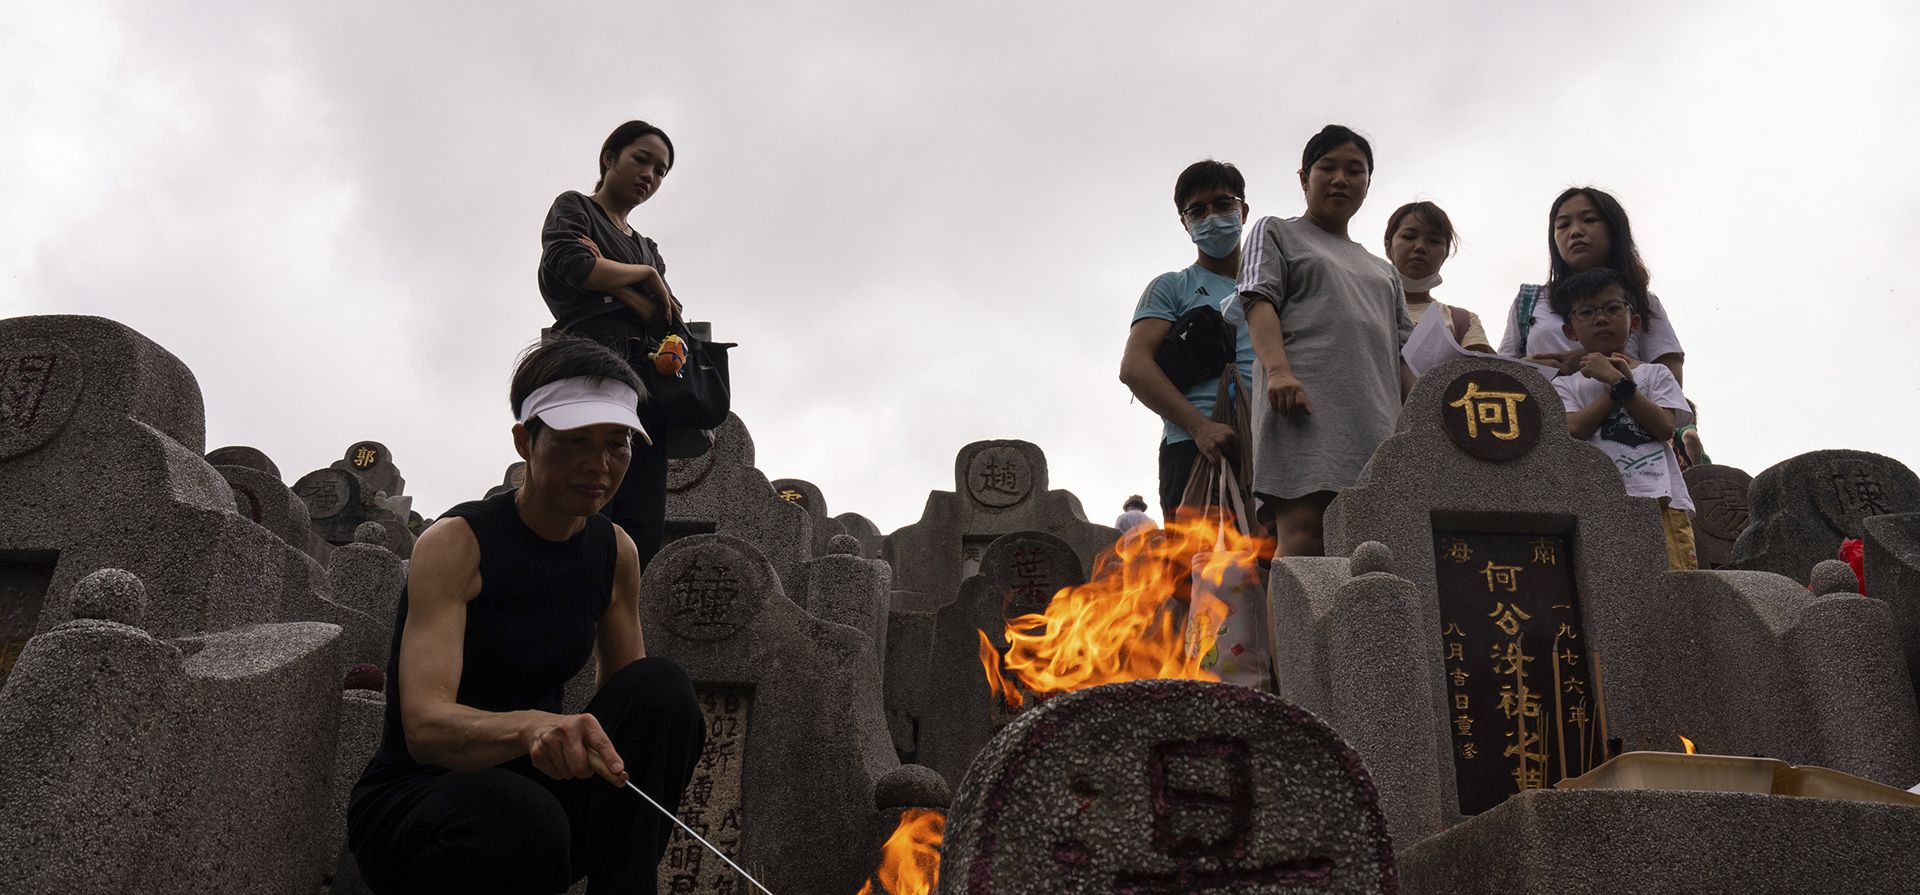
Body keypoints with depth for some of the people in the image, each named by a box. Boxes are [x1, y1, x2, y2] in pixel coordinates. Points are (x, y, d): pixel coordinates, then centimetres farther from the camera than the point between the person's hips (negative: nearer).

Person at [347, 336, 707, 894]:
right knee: (518, 816, -39)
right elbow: (424, 726, -29)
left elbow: (630, 693, 9)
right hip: (413, 799, -5)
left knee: (661, 688, -19)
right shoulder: (456, 544, -16)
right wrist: (531, 727, -49)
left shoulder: (615, 552, 2)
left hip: (534, 781, 6)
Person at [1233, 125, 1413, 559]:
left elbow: (1402, 355, 27)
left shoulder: (1383, 271, 34)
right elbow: (1259, 301, 2)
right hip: (1304, 403, -5)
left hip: (1377, 420, 5)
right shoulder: (1276, 233, 20)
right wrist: (1278, 369, -17)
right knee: (1302, 535, -21)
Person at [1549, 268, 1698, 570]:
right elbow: (1574, 430, -4)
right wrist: (1621, 382, 0)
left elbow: (1664, 427, 0)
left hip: (1658, 496, 1)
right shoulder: (1565, 384, 16)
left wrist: (1616, 381, -1)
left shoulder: (1654, 374, 18)